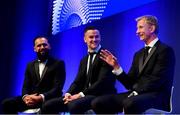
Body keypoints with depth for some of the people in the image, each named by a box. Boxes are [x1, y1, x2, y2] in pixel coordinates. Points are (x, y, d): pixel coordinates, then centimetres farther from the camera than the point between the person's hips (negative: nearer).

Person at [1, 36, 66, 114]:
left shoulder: (58, 64, 3)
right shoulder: (30, 66, 20)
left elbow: (57, 88, -8)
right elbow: (26, 86, 12)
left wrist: (41, 98, -25)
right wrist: (25, 97, -14)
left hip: (48, 100, -5)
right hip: (32, 98, 5)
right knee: (6, 103, -16)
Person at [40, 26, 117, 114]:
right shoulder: (84, 61, 22)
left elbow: (102, 82, -15)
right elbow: (78, 82, 15)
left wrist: (81, 94, -21)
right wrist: (69, 93, -7)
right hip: (85, 96, 8)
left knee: (74, 105, -38)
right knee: (48, 106, -7)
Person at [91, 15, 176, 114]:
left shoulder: (165, 50, -2)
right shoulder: (139, 54, 22)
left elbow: (157, 80, -13)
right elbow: (130, 83, 15)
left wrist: (136, 92, -18)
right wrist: (116, 66, 4)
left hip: (156, 96, -7)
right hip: (136, 95, 7)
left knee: (130, 103, -40)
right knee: (98, 102, -12)